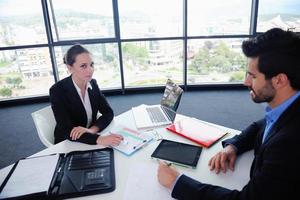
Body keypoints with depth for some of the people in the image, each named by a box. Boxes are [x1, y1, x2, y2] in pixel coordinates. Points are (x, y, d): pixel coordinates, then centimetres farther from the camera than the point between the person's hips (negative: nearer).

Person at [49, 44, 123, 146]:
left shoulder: (92, 83, -3)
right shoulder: (58, 90, -19)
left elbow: (108, 113, -5)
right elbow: (67, 131, -25)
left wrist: (92, 130, -24)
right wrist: (99, 139, -39)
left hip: (90, 143, 5)